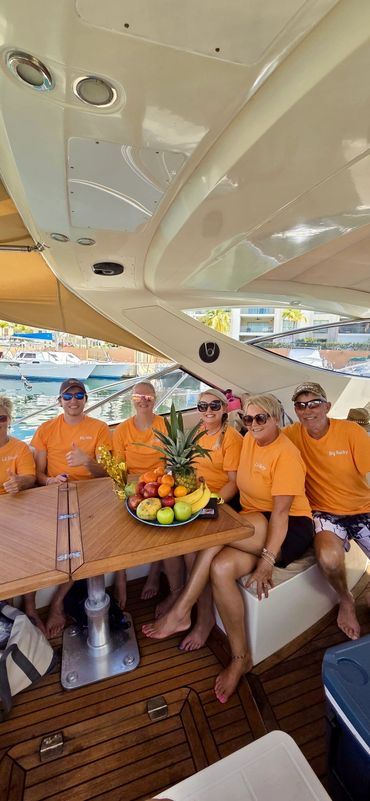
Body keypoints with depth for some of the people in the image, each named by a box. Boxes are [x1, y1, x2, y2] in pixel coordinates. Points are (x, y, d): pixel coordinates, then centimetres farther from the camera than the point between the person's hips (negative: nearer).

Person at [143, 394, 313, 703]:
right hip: (254, 524, 7)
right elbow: (237, 483, 13)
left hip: (291, 529, -7)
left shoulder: (286, 454, -16)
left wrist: (267, 561, -24)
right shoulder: (249, 439, 6)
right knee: (221, 567, -21)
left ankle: (181, 612, -11)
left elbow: (281, 512, -20)